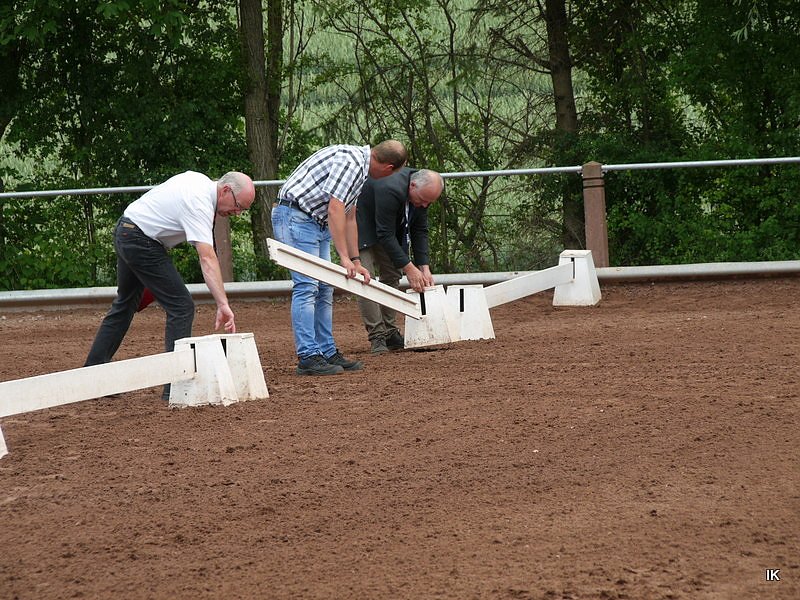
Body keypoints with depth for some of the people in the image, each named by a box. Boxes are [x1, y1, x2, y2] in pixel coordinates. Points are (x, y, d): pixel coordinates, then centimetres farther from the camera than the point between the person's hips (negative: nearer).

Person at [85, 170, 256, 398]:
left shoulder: (199, 180, 6)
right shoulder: (200, 204, -24)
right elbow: (207, 258, -34)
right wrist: (223, 305, -40)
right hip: (142, 241, -11)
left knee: (124, 305, 22)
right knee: (180, 307, -11)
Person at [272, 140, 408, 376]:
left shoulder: (360, 168, 15)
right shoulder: (350, 161, -19)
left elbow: (349, 218, 21)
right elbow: (335, 209, -24)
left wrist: (356, 262, 20)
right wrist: (344, 257, -22)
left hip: (317, 222, 11)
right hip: (295, 216, -11)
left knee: (324, 290, 11)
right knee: (306, 286, -14)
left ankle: (328, 353, 16)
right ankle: (308, 357, -15)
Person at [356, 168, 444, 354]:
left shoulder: (424, 192, -15)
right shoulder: (389, 190, -39)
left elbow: (420, 231, -7)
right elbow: (385, 234, -34)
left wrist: (424, 268, -15)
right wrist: (409, 268, -32)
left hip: (389, 226, 8)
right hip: (361, 225, -8)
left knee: (391, 276, 5)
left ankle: (389, 332, 11)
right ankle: (376, 336, -15)